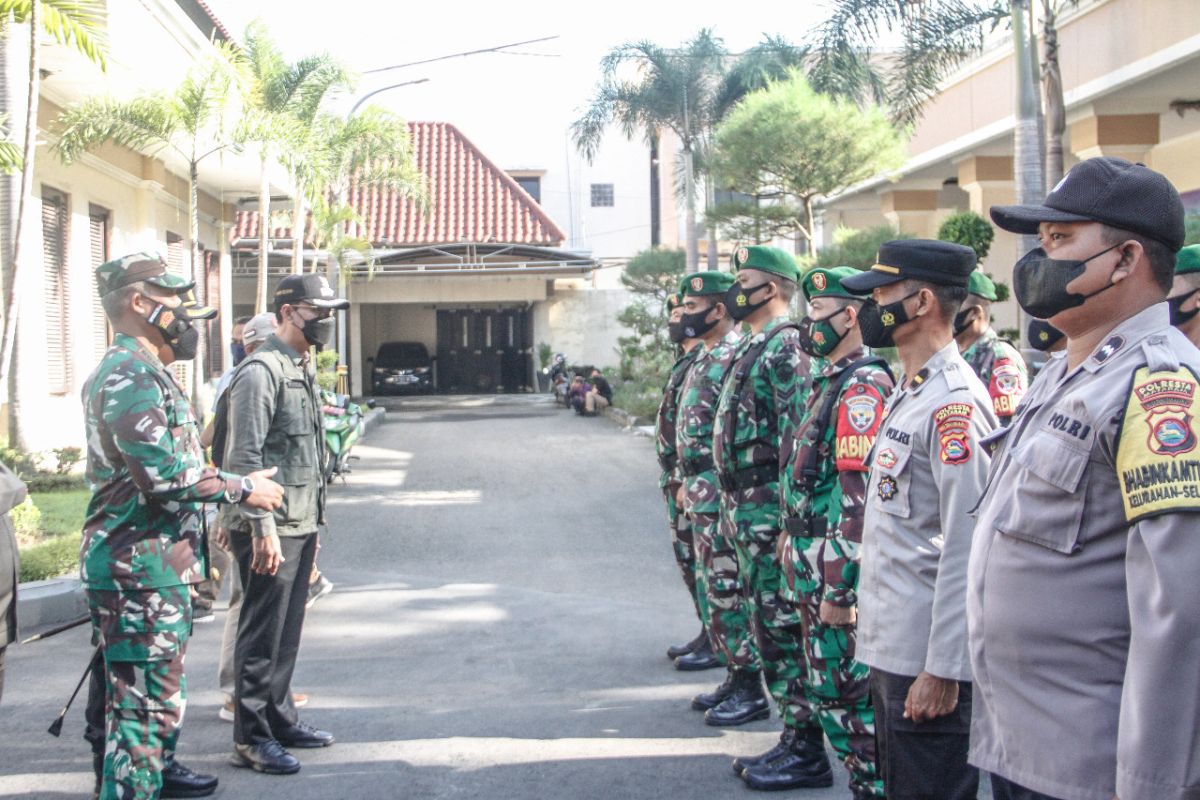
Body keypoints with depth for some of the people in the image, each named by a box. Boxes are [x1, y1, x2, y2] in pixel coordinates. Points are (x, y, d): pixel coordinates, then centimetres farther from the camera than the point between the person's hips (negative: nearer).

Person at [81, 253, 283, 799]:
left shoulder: (145, 372, 17)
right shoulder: (130, 374, -18)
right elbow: (160, 471, -25)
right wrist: (242, 488, -15)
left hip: (157, 564, 11)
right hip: (140, 569, -11)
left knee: (154, 693, 25)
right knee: (147, 698, -8)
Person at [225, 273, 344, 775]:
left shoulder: (304, 370, 16)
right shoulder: (262, 371, -13)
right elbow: (245, 458, -19)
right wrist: (264, 530, -23)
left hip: (301, 526, 9)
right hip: (270, 530, -9)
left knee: (287, 632, 15)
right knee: (261, 635, -3)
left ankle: (279, 719, 26)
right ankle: (251, 739, 4)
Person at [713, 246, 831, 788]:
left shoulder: (785, 347, -15)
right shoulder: (753, 347, 17)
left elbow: (797, 441, -20)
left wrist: (788, 521, -22)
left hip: (770, 513, -10)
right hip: (745, 510, 10)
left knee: (782, 626, -5)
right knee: (765, 619, 14)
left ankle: (807, 751, 2)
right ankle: (795, 737, 22)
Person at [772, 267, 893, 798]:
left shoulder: (861, 388, -17)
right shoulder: (831, 381, 14)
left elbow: (858, 499, -22)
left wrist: (838, 589, -22)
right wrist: (793, 540, 21)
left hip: (838, 575, -10)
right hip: (812, 569, 10)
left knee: (849, 691, -2)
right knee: (827, 685, 15)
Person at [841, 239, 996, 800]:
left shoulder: (954, 403, -18)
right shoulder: (908, 393, 14)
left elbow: (966, 548, -22)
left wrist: (943, 669, -22)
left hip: (927, 659, -10)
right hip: (890, 648, 10)